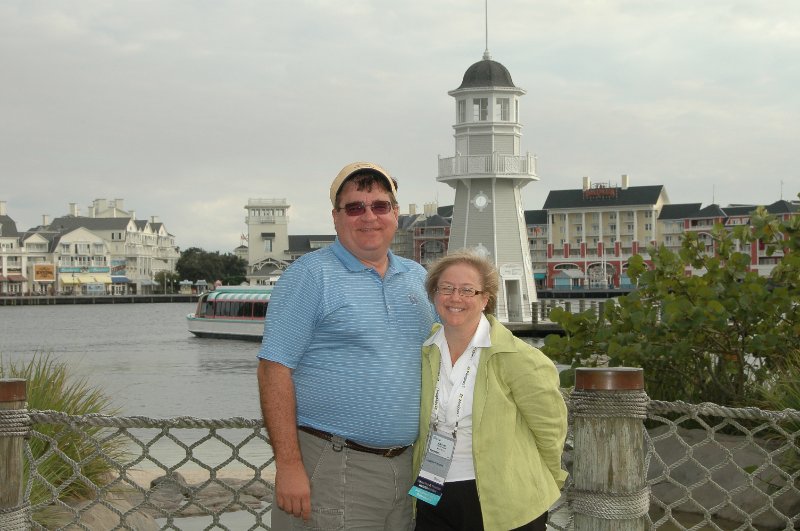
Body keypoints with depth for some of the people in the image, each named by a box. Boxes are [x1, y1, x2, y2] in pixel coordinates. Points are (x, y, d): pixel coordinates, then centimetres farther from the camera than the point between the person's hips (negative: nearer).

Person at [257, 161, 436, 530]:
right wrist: (288, 465, -18)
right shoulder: (310, 275, -7)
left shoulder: (417, 278, 13)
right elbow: (275, 368, -12)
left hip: (405, 468, 6)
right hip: (331, 469, -6)